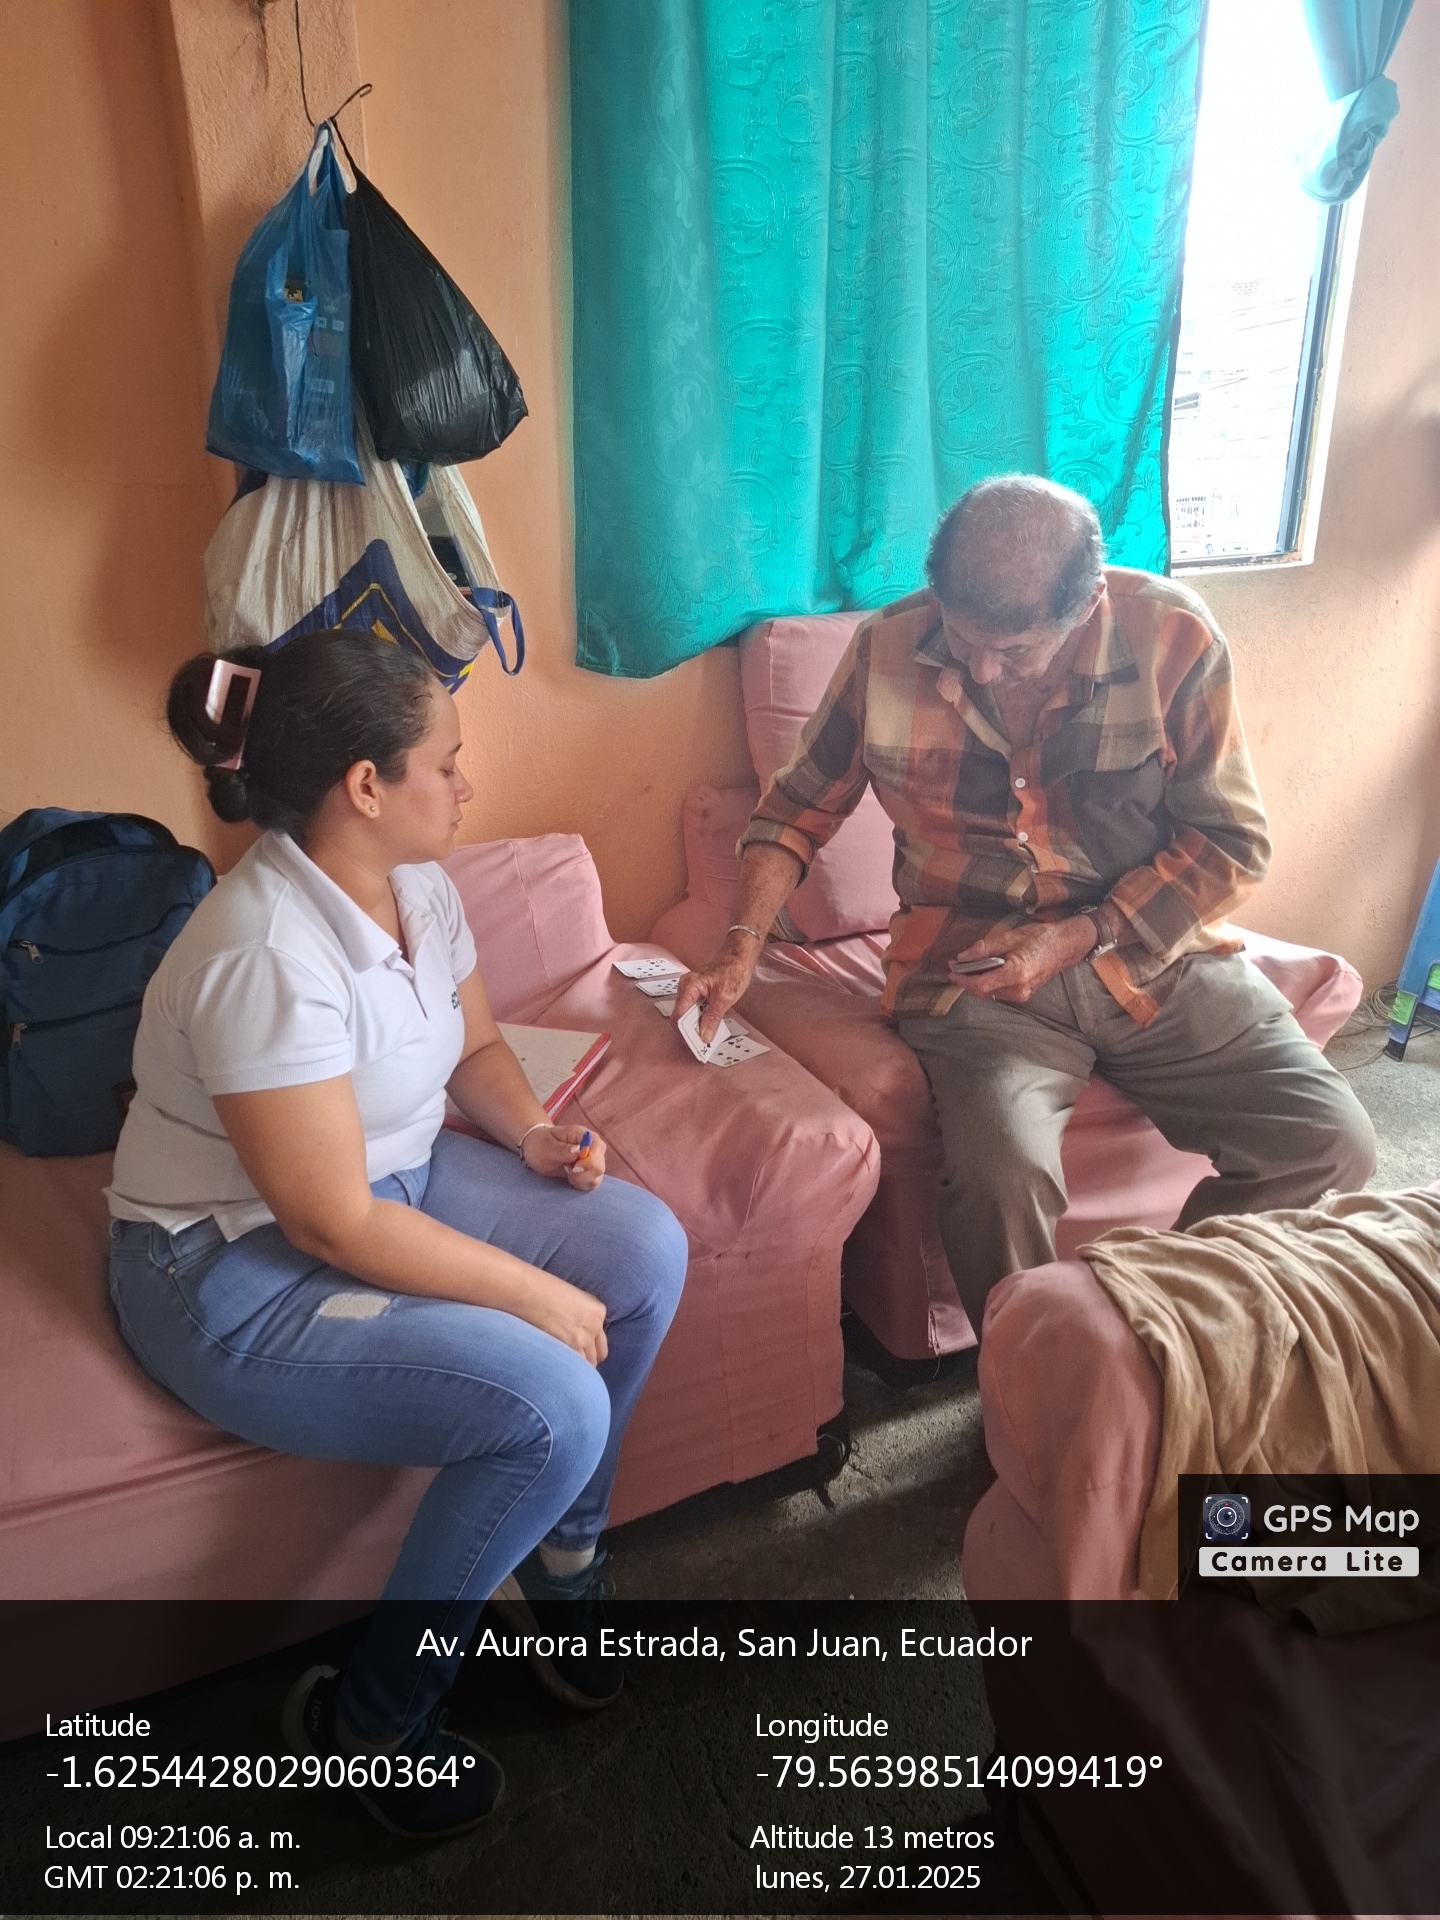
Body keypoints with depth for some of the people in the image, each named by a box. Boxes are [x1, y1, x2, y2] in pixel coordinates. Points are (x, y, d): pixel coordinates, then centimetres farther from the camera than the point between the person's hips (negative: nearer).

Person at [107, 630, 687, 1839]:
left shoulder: (416, 882, -4)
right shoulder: (266, 959, -30)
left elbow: (474, 1045, 11)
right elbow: (335, 1224, -28)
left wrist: (533, 1134, -9)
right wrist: (538, 1294, -21)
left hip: (403, 1178, 9)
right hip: (240, 1269, -8)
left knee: (645, 1248, -5)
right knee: (551, 1408, -22)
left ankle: (558, 1553, 17)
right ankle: (372, 1717, 5)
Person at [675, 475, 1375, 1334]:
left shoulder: (1174, 636, -11)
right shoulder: (887, 649, -8)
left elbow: (1233, 842, -5)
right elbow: (801, 805, 5)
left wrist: (1076, 937, -16)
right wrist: (742, 946, -8)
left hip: (1159, 954, 2)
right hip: (975, 974, -1)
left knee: (1331, 1144, -13)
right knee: (1003, 1177, -28)